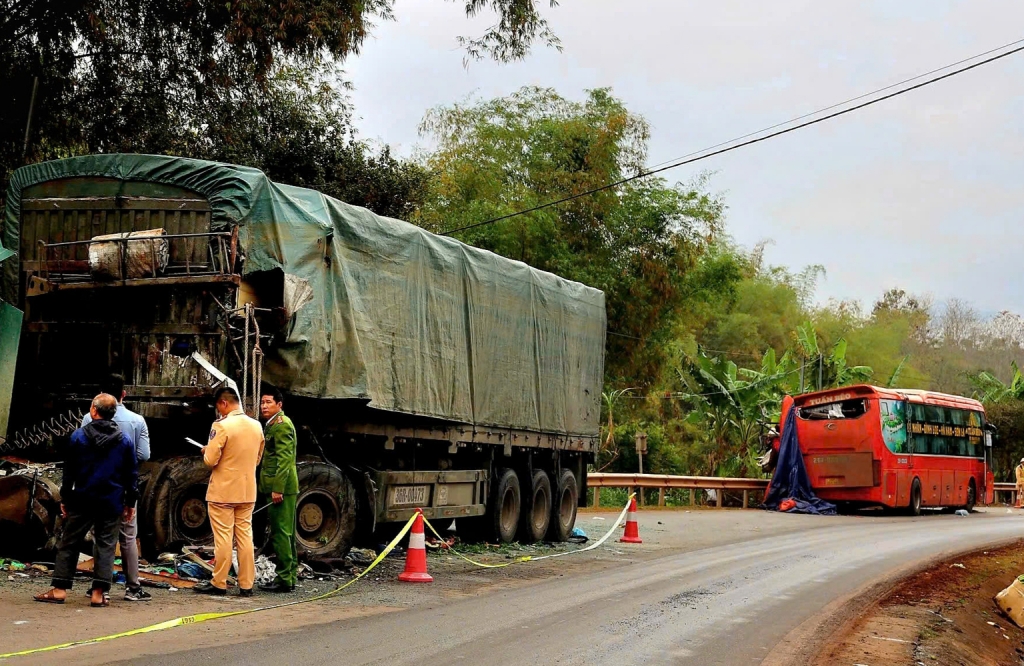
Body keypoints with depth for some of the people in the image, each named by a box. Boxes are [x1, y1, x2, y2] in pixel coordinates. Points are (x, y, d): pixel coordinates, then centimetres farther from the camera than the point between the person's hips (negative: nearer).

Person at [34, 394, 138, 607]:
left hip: (82, 500, 0)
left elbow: (69, 471, 2)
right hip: (112, 502, 0)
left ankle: (59, 589, 7)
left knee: (69, 543, 9)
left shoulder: (78, 436, -2)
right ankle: (99, 592, 0)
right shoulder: (125, 441, 1)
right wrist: (131, 502, 11)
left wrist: (64, 498, 9)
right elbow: (131, 475, 4)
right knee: (105, 545, 4)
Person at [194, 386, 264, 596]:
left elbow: (210, 460, -17)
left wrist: (206, 451, 4)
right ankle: (246, 584, 10)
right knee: (245, 536, 9)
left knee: (223, 537, 1)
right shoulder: (256, 426, 5)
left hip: (223, 492, -6)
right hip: (247, 491, 6)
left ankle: (219, 583, 8)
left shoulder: (222, 425, -16)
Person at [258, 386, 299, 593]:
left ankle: (284, 579, -6)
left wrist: (277, 488, -23)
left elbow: (284, 459, -19)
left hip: (281, 487, -11)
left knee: (281, 533, -8)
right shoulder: (272, 425, 20)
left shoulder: (281, 424, -13)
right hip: (278, 487, 11)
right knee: (285, 533, 13)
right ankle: (290, 576, 19)